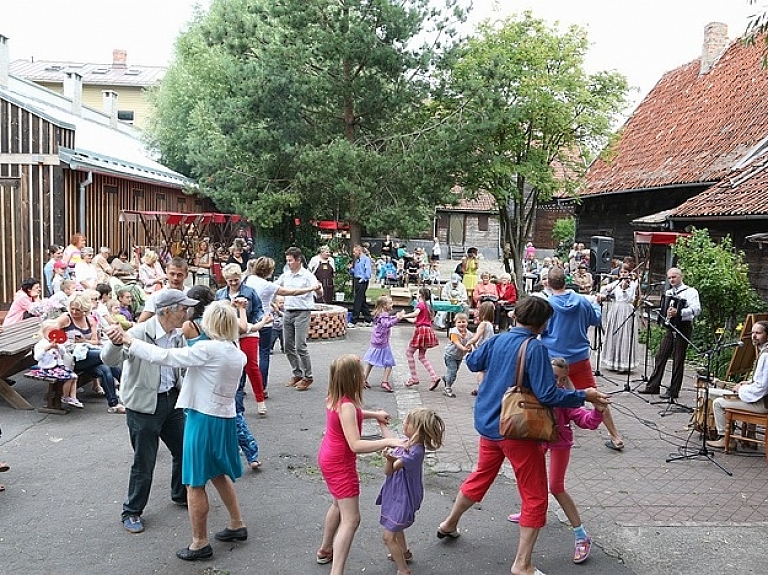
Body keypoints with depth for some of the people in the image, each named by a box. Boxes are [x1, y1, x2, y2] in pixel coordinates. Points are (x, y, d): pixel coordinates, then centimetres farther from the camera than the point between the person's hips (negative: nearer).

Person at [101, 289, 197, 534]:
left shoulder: (178, 336, 0)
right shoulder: (140, 333, -22)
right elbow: (109, 359, -32)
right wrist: (116, 343, -52)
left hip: (172, 400, 7)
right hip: (145, 405, -7)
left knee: (184, 449, 19)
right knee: (144, 463, 3)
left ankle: (181, 495, 43)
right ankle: (131, 512, 24)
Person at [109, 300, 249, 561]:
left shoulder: (208, 349, -20)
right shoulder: (236, 352, 4)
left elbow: (164, 356, -20)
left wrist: (128, 341, -14)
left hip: (204, 419, -8)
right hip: (225, 418, 8)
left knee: (195, 483, 5)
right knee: (219, 474, 25)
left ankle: (200, 543, 16)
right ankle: (237, 525, 33)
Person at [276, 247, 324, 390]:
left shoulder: (307, 275, -10)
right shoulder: (286, 275, 10)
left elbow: (319, 293, -19)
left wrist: (318, 288, -41)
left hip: (302, 313, -7)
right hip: (288, 312, 7)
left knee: (300, 346, -11)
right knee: (288, 347, 10)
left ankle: (307, 377, 1)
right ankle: (297, 374, 24)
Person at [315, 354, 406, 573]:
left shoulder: (335, 397, -2)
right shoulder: (347, 405, -30)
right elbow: (355, 445, -34)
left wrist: (374, 414, 11)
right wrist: (389, 441, -37)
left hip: (328, 458, 10)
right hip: (340, 464, -10)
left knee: (339, 505, 29)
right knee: (351, 519, -6)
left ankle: (325, 550, 47)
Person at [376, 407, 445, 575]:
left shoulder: (415, 452, -32)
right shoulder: (408, 441, -8)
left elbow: (389, 471, -33)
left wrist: (389, 459, -53)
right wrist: (381, 423, 21)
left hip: (402, 498, -9)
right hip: (397, 494, 10)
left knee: (389, 536, 0)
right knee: (396, 527, 30)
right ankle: (405, 553, 53)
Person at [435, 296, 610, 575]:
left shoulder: (498, 340, 2)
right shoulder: (535, 348, -18)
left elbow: (472, 362, 17)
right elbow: (547, 394, -22)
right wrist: (584, 396, -13)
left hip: (488, 424, 7)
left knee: (480, 476, 28)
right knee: (535, 497, 6)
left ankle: (449, 524, 43)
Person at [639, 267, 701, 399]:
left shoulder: (690, 291, -4)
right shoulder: (668, 293, 18)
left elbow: (696, 309, -18)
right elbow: (662, 308, 22)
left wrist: (679, 312, -30)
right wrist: (664, 312, -1)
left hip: (683, 327, -6)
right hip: (670, 327, 7)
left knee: (678, 360, -1)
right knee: (660, 356, 6)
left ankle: (673, 391, 4)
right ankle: (653, 386, 13)